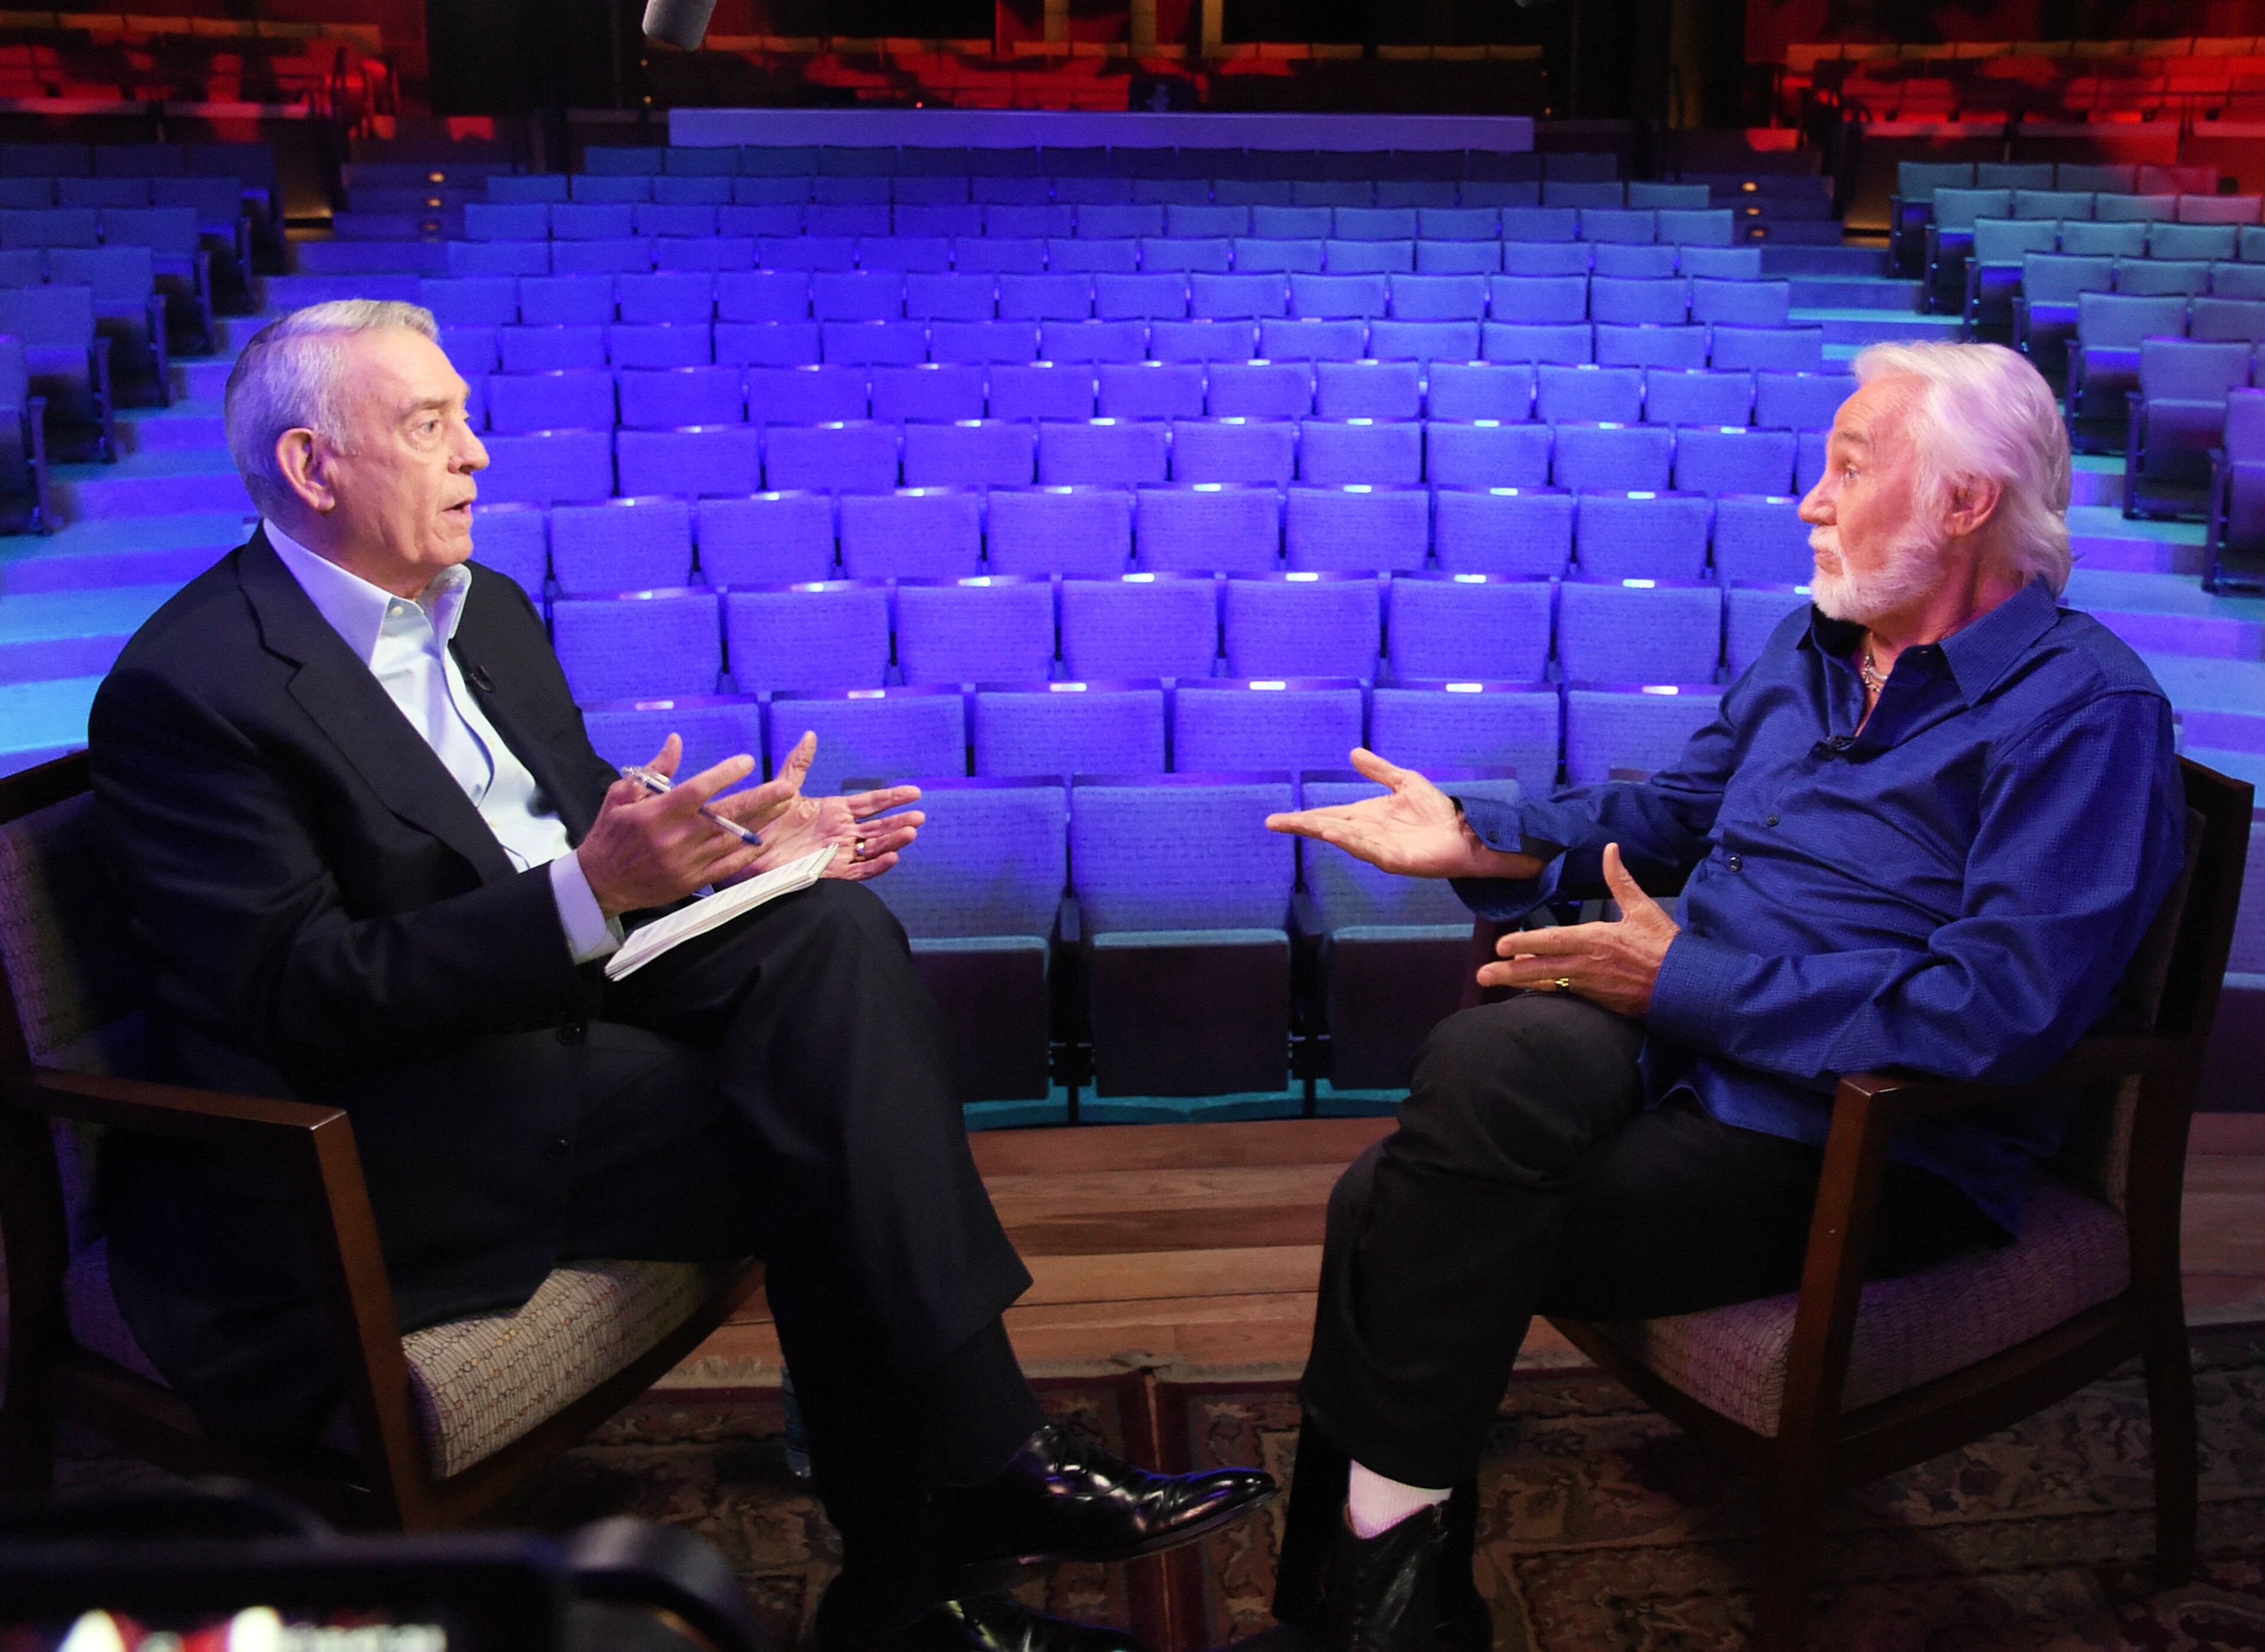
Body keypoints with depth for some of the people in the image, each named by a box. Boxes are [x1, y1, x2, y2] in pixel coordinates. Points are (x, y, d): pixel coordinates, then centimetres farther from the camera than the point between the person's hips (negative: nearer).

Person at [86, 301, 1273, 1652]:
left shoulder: (486, 607, 13)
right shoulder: (190, 687, -13)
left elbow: (591, 825, 20)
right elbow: (296, 998, -20)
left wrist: (743, 845, -2)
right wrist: (586, 893, -29)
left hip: (572, 985, 8)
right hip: (386, 1119, -7)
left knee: (835, 933, -18)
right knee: (826, 1144, -21)